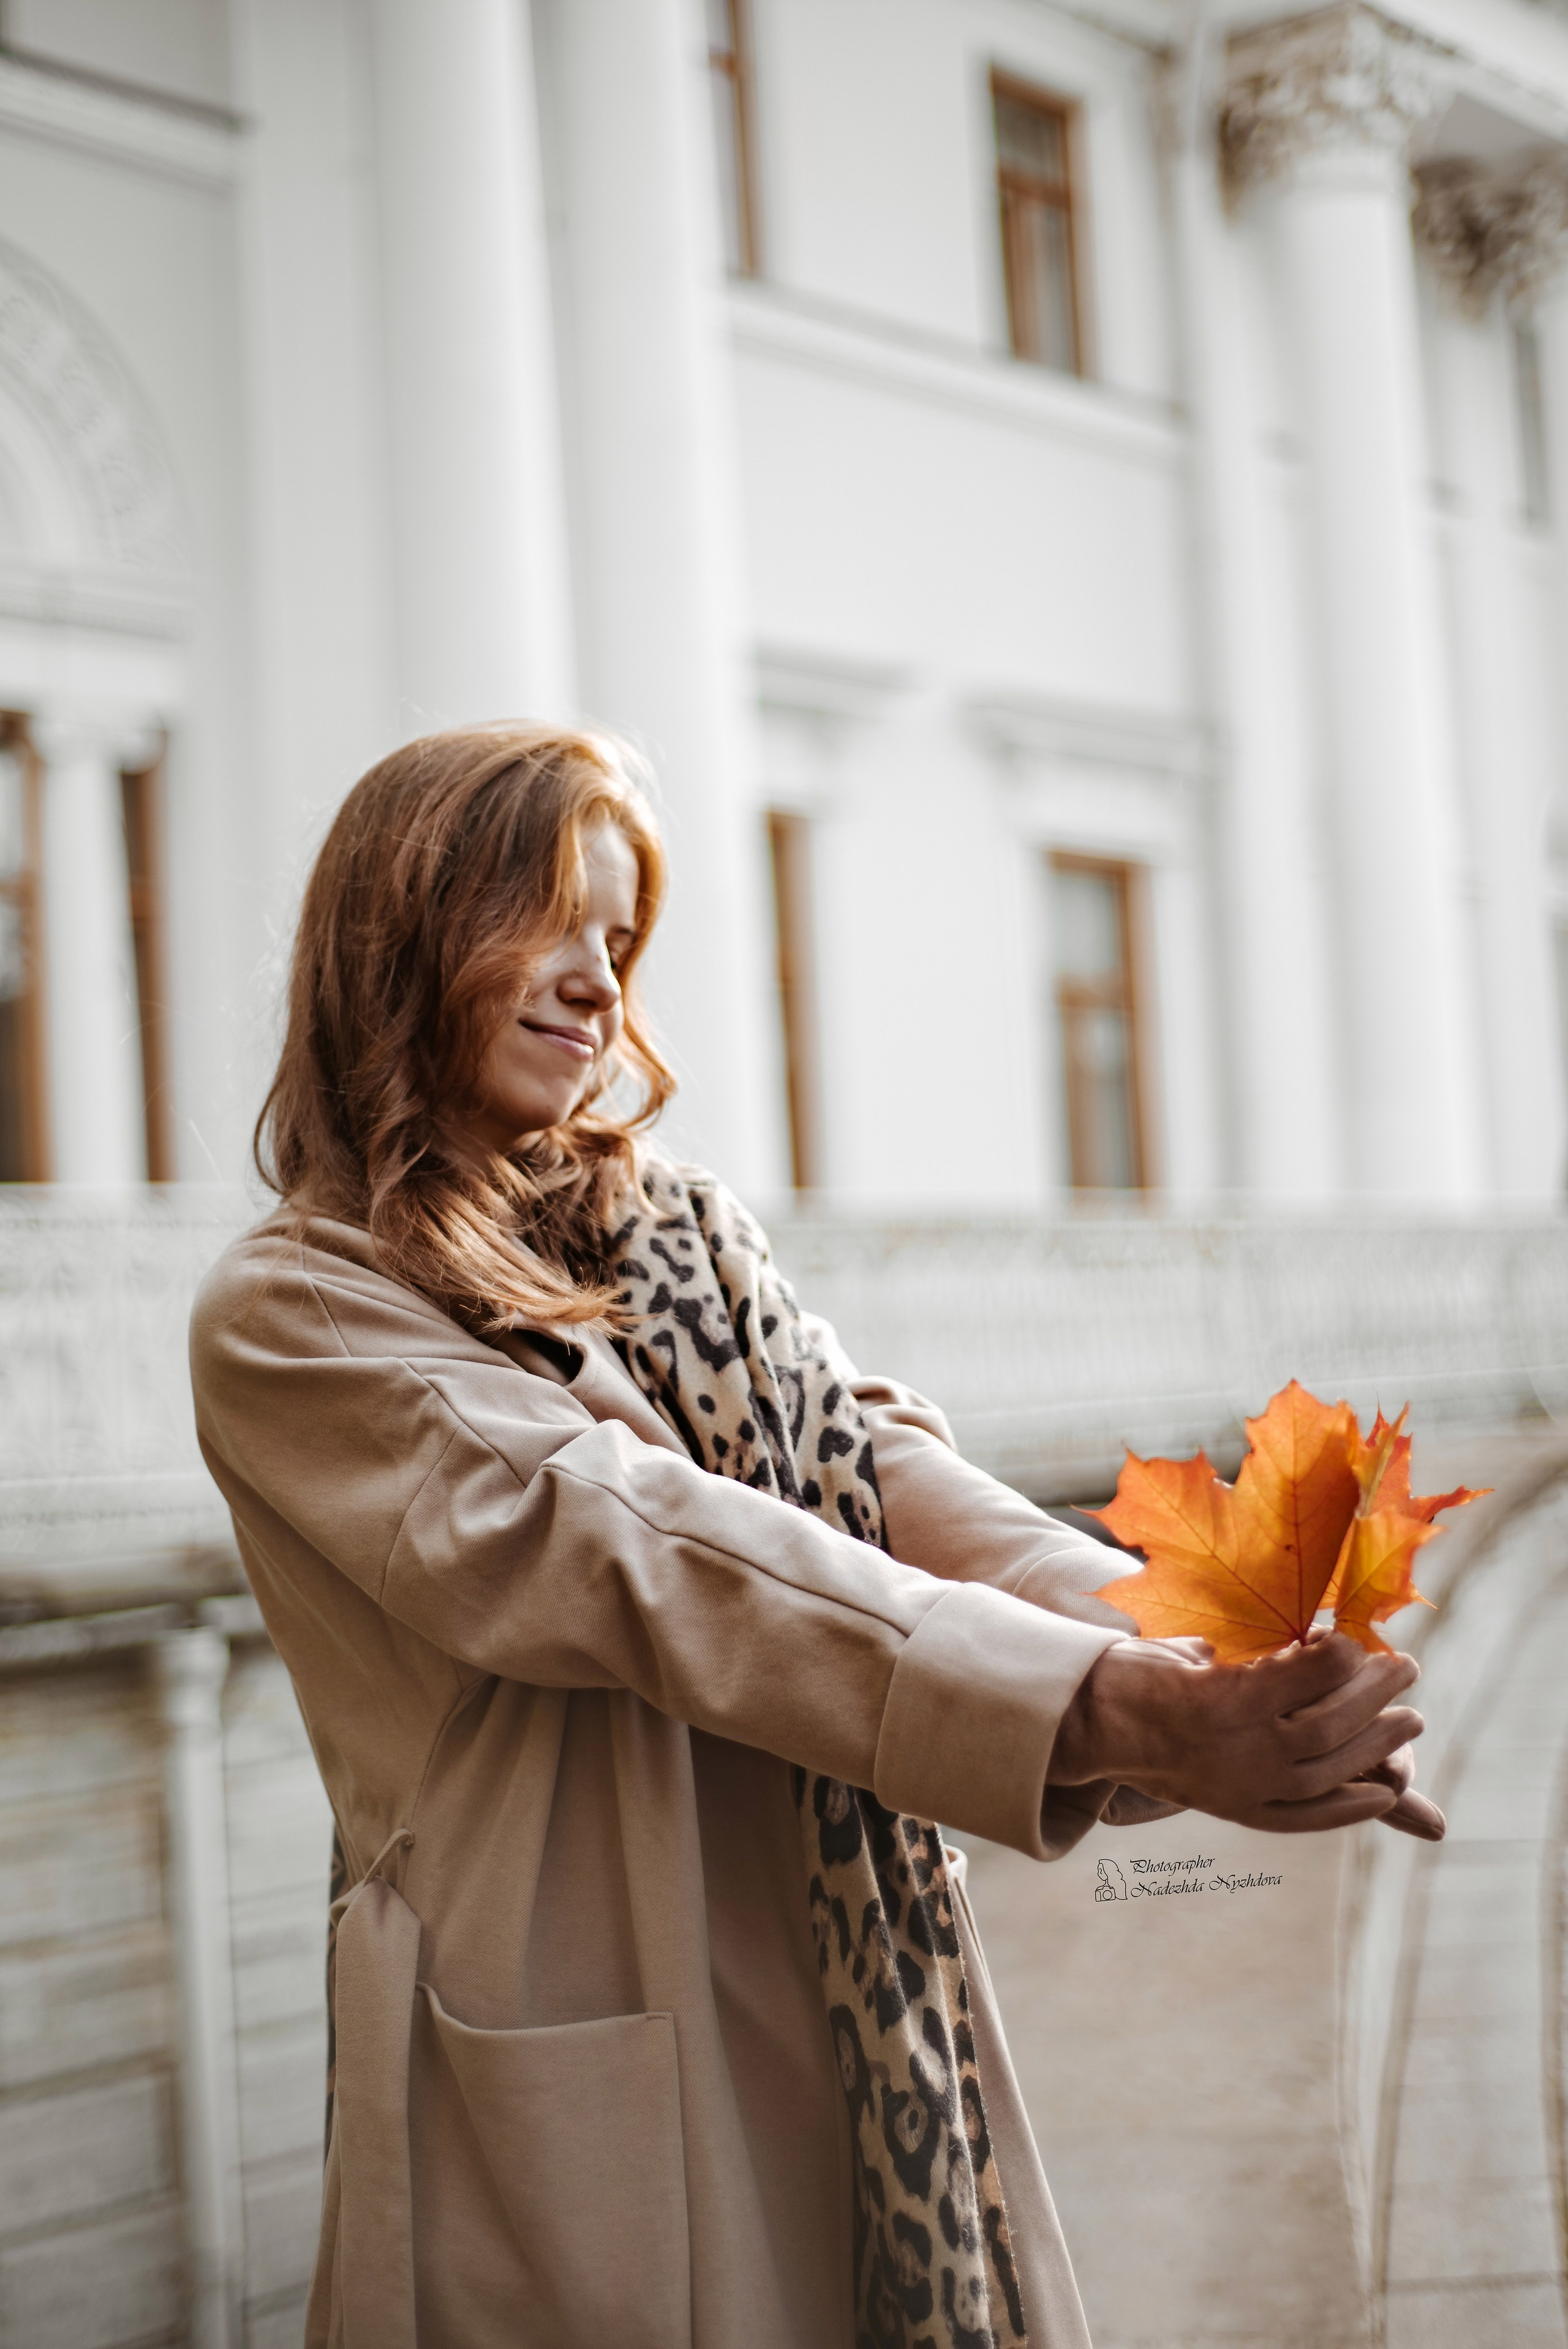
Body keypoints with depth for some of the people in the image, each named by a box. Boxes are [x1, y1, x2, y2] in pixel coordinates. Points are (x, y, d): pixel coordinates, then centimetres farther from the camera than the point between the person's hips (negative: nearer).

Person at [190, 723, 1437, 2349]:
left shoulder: (681, 1238, 12)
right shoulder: (286, 1321, -8)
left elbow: (890, 1479, -4)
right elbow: (639, 1555, -21)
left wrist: (1205, 1673, -23)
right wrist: (1125, 1714, -31)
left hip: (863, 2021, 5)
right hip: (579, 2072, -5)